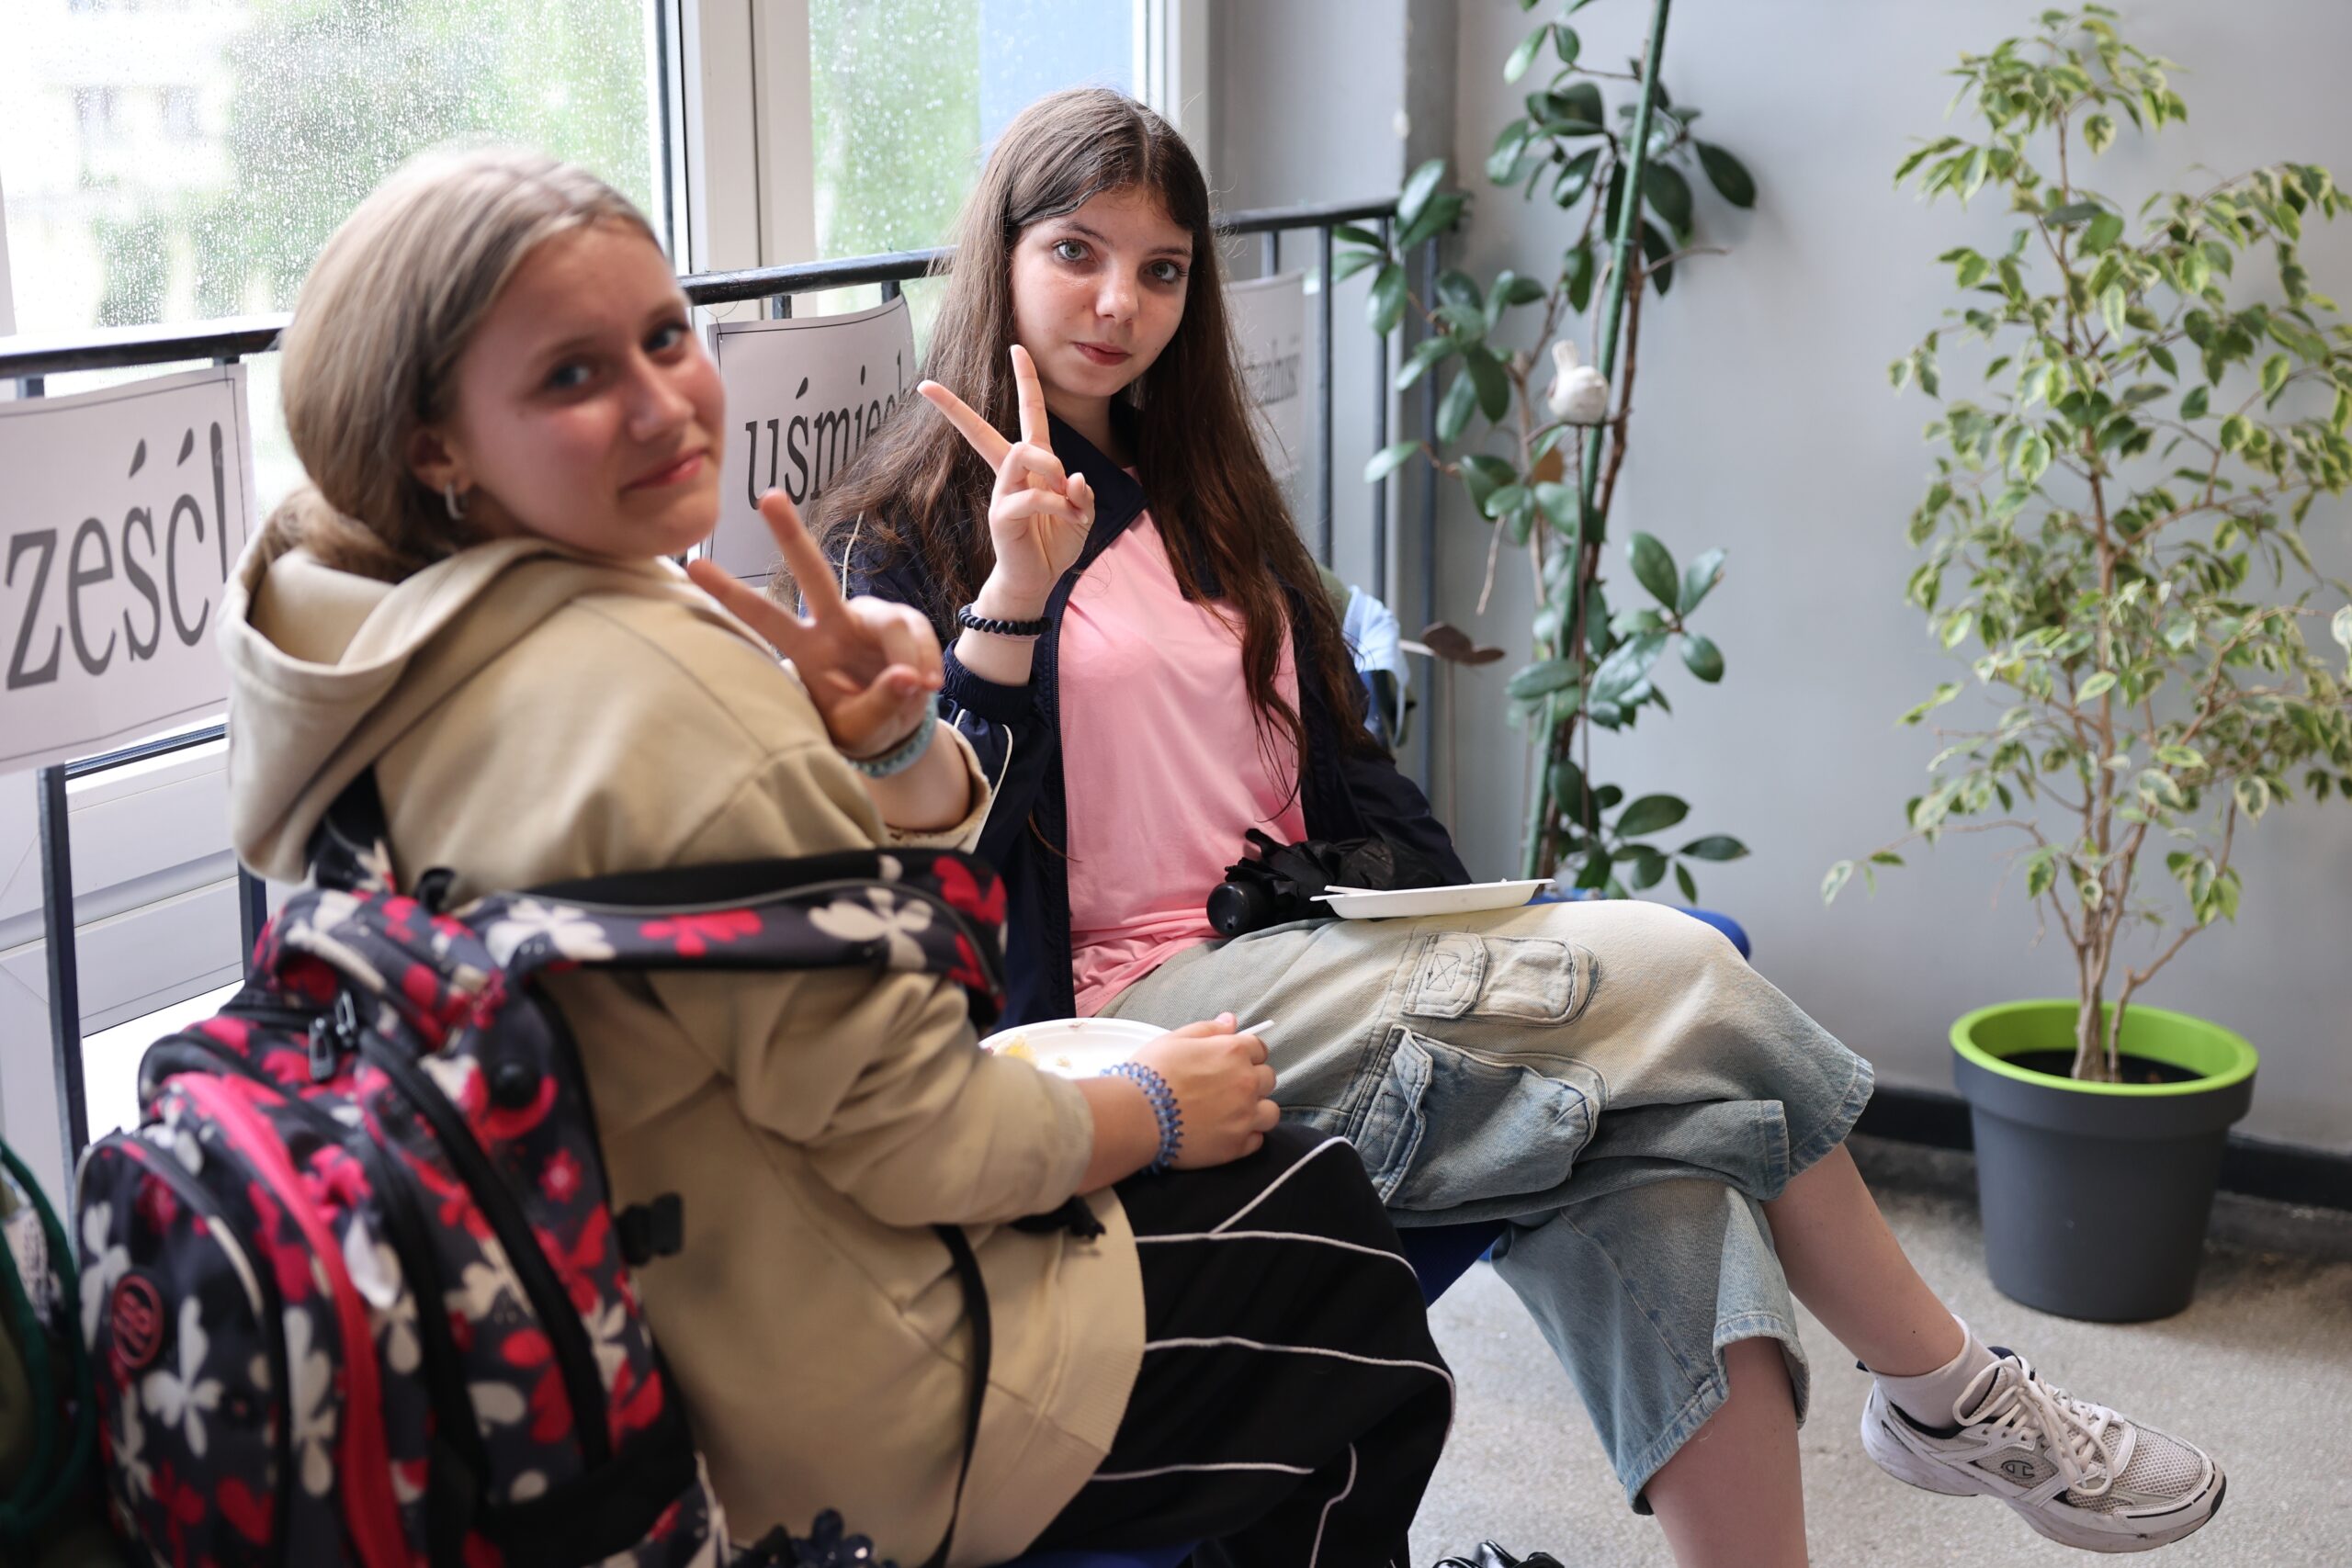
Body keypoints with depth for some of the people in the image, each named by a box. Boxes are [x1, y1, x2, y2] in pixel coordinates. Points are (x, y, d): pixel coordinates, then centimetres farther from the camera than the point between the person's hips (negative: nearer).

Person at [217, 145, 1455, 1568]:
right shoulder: (665, 692, -32)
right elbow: (922, 1141, -24)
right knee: (1332, 1247, 15)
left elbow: (928, 882, 4)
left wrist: (893, 740, -18)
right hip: (837, 1431, -9)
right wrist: (1158, 1112, -5)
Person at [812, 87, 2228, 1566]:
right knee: (1675, 977, -19)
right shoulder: (909, 538, 3)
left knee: (1654, 1170, -25)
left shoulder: (1198, 495, 22)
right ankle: (1953, 1393, 0)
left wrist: (1469, 941, 5)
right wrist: (1014, 591, -19)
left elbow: (1344, 769, 20)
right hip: (1135, 1011, -6)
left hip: (1310, 963, 6)